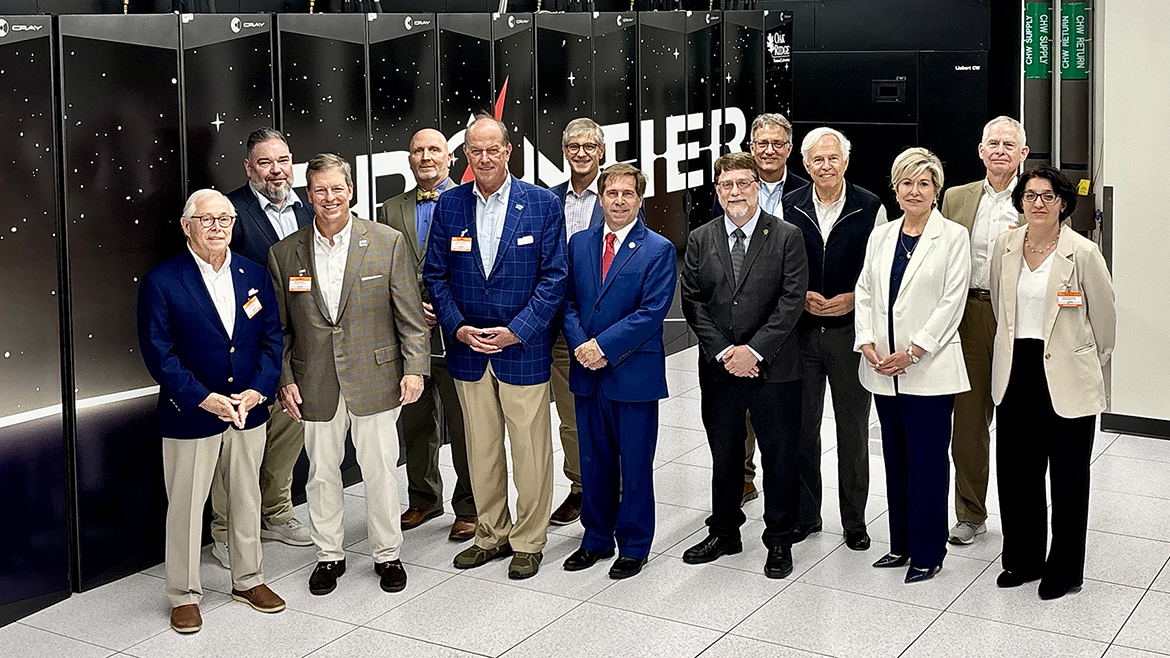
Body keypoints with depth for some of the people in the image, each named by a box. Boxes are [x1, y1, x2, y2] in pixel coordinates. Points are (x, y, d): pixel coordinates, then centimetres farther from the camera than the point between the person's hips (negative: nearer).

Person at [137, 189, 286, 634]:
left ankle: (248, 580, 32)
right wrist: (203, 398, -19)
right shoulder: (160, 282, -9)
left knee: (246, 498, 16)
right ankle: (184, 595, 19)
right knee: (186, 507, 5)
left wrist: (259, 388, -10)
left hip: (249, 410, 4)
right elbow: (158, 351, -12)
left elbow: (272, 337, 5)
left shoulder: (255, 275, 6)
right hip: (189, 415, -4)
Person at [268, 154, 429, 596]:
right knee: (321, 473, 10)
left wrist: (415, 367, -7)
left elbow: (410, 314, -1)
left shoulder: (388, 243, -2)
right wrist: (284, 380, 1)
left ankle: (387, 555, 23)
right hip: (315, 386, 2)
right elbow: (280, 327, 8)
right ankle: (328, 555, 27)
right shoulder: (284, 254, 4)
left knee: (380, 470, 6)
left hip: (375, 380, -1)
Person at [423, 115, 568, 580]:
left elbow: (554, 276, -6)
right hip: (468, 349, 3)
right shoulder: (449, 205, 4)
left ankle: (528, 541, 19)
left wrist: (515, 331, -13)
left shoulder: (542, 204, -4)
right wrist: (458, 328, -7)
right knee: (481, 449, 12)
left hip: (523, 349, -3)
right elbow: (435, 276, 7)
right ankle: (491, 535, 28)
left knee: (530, 449, 4)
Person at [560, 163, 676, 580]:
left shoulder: (658, 250, -5)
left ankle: (634, 546, 19)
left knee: (635, 466, 6)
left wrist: (604, 347, -18)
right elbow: (568, 302, 7)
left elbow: (652, 312, -13)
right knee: (594, 463, 14)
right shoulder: (579, 244, 9)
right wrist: (581, 346, -10)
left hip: (634, 374, -4)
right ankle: (597, 540, 28)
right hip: (588, 373, 4)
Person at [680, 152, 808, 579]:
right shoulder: (700, 240, 6)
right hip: (718, 368, 3)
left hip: (774, 367, -2)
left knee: (779, 456, 5)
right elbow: (692, 302, 2)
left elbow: (792, 300, -8)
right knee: (724, 455, 13)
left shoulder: (786, 237, -2)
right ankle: (724, 532, 28)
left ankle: (779, 540, 18)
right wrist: (723, 352, -9)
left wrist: (754, 350, -15)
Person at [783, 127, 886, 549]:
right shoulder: (788, 206, 4)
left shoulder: (871, 208, -2)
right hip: (801, 331, 2)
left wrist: (852, 299, -14)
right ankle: (806, 515, 21)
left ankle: (854, 521, 19)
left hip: (851, 330, -2)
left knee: (853, 430, 7)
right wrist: (802, 297, -7)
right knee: (801, 427, 7)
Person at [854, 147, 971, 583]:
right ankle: (900, 545, 24)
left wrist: (912, 352, -15)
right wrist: (867, 343, -5)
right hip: (883, 369, 5)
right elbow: (864, 293, 10)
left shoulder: (952, 237, -3)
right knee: (895, 459, 13)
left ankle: (927, 553, 10)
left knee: (927, 461, -1)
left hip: (928, 368, -5)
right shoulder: (880, 237, 11)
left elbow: (951, 303, -9)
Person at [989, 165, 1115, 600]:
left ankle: (1065, 571, 19)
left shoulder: (1083, 253, -11)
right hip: (1016, 372, 4)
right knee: (1015, 470, 10)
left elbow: (1104, 318, 0)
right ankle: (1022, 559, 27)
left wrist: (1090, 361, 11)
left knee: (1067, 474, 5)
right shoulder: (1006, 246, 3)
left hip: (1066, 377, -4)